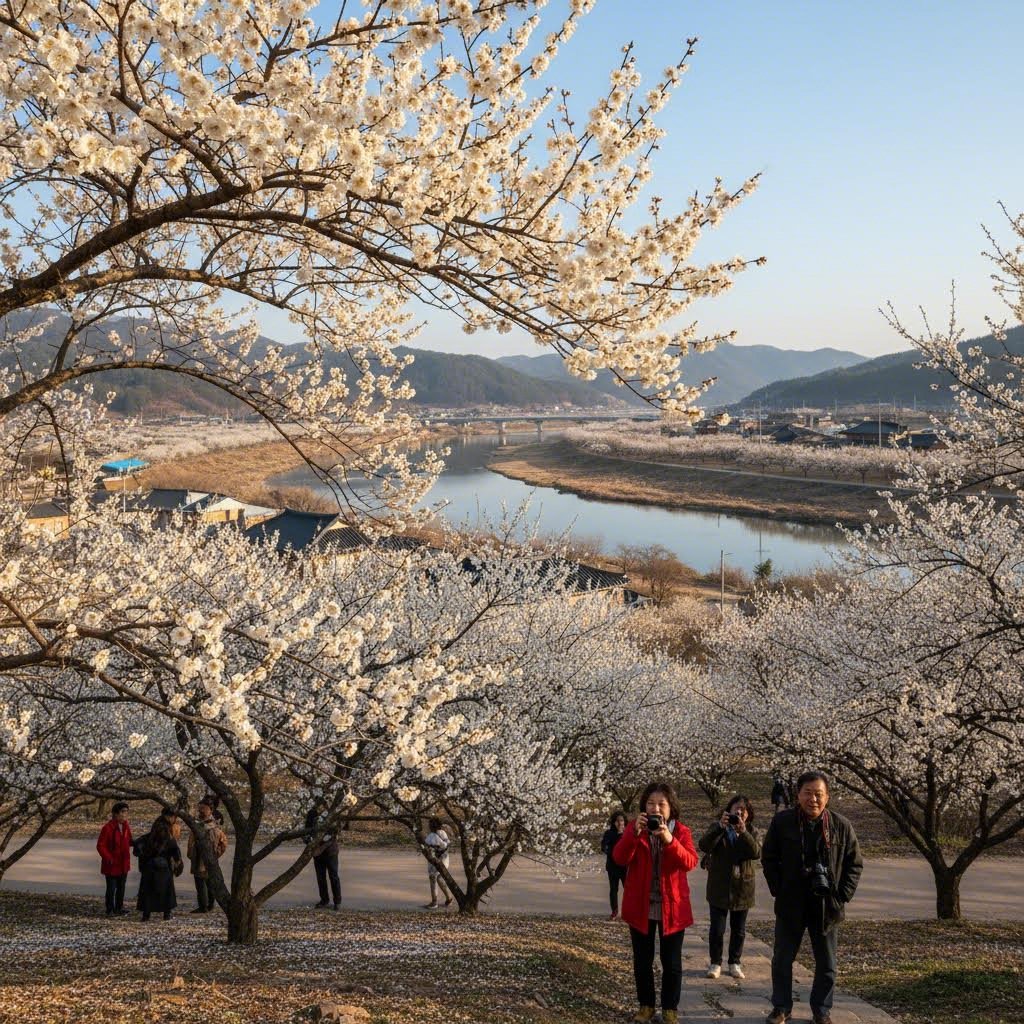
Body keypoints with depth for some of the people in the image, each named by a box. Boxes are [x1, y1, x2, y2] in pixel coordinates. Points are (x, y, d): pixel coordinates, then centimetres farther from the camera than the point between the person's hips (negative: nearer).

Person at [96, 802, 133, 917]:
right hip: (111, 864, -6)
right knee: (111, 888, 0)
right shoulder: (108, 828, -18)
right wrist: (108, 858, -22)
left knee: (121, 887, 15)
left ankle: (119, 908, 26)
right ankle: (110, 910, 11)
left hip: (123, 863, 6)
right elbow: (100, 846, -15)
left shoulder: (126, 826, 3)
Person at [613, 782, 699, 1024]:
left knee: (671, 962, 6)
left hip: (672, 907, -1)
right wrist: (635, 833, -30)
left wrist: (669, 840, -34)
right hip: (640, 906, 1)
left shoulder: (681, 831, -3)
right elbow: (619, 858, -15)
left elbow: (690, 863, -19)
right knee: (642, 960, 10)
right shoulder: (634, 828, -1)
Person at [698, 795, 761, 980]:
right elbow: (704, 846, -19)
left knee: (738, 930, 11)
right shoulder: (718, 828, -2)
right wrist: (720, 827, -31)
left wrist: (743, 832, -29)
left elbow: (756, 852, -16)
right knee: (717, 928, 0)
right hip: (719, 887, -2)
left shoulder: (751, 832, 3)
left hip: (742, 888, 2)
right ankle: (715, 963, 14)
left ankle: (735, 963, 24)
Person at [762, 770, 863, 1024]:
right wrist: (778, 889, -3)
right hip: (790, 905, 0)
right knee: (782, 959, 9)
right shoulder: (782, 821, -6)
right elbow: (769, 858, 4)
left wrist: (842, 895, -4)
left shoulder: (841, 826, -5)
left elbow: (855, 864, 4)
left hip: (826, 906, 0)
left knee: (826, 964, 10)